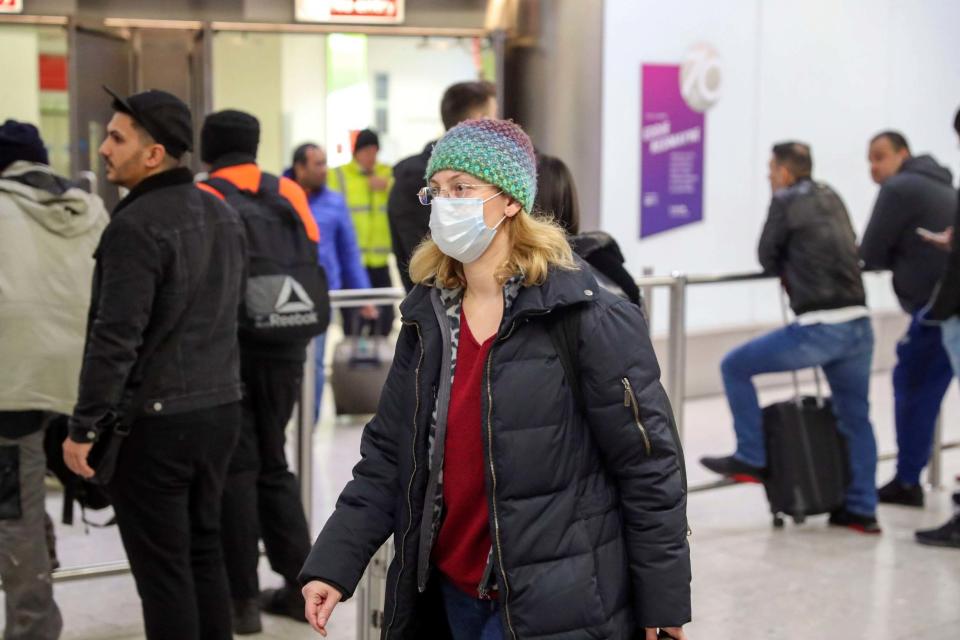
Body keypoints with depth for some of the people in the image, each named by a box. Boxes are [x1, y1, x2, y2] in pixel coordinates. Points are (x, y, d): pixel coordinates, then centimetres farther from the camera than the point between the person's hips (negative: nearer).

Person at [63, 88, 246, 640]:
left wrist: (83, 428, -13)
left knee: (163, 568, 0)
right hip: (220, 408, 8)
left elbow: (116, 339, -20)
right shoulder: (224, 215, 10)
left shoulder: (137, 225, -17)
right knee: (203, 551, 16)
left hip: (154, 421, -8)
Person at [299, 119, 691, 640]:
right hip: (452, 595, 6)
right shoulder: (427, 319, 5)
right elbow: (386, 457, 8)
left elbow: (648, 468, -10)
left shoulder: (585, 319, -13)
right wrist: (333, 563, -3)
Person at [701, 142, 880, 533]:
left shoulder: (786, 201, -2)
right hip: (858, 325, 7)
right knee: (855, 417, 16)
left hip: (819, 328, -7)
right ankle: (862, 511, 20)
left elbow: (767, 259, 6)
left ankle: (752, 460, 11)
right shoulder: (832, 199, 17)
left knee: (735, 367, 8)